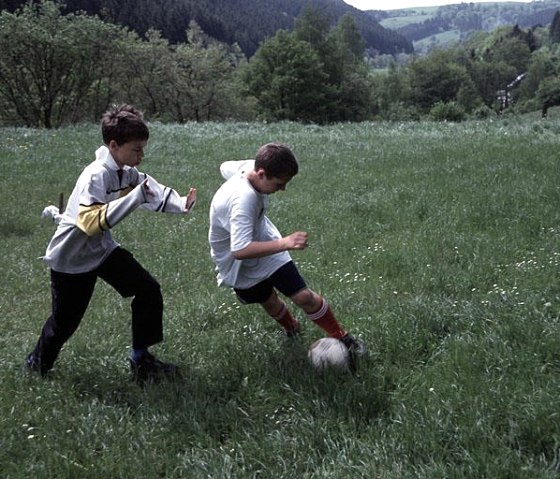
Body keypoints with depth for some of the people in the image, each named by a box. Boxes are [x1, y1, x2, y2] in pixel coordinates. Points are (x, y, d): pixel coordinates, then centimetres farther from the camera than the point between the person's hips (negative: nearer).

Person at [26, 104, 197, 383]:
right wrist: (136, 196, -46)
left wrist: (181, 204, -16)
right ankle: (37, 364, 39)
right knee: (65, 321, 8)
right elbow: (91, 221, -42)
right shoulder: (96, 176, -30)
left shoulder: (128, 173, -6)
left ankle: (141, 359, 8)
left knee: (149, 290, -4)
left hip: (102, 249, 7)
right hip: (71, 258, -7)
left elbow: (151, 189, 5)